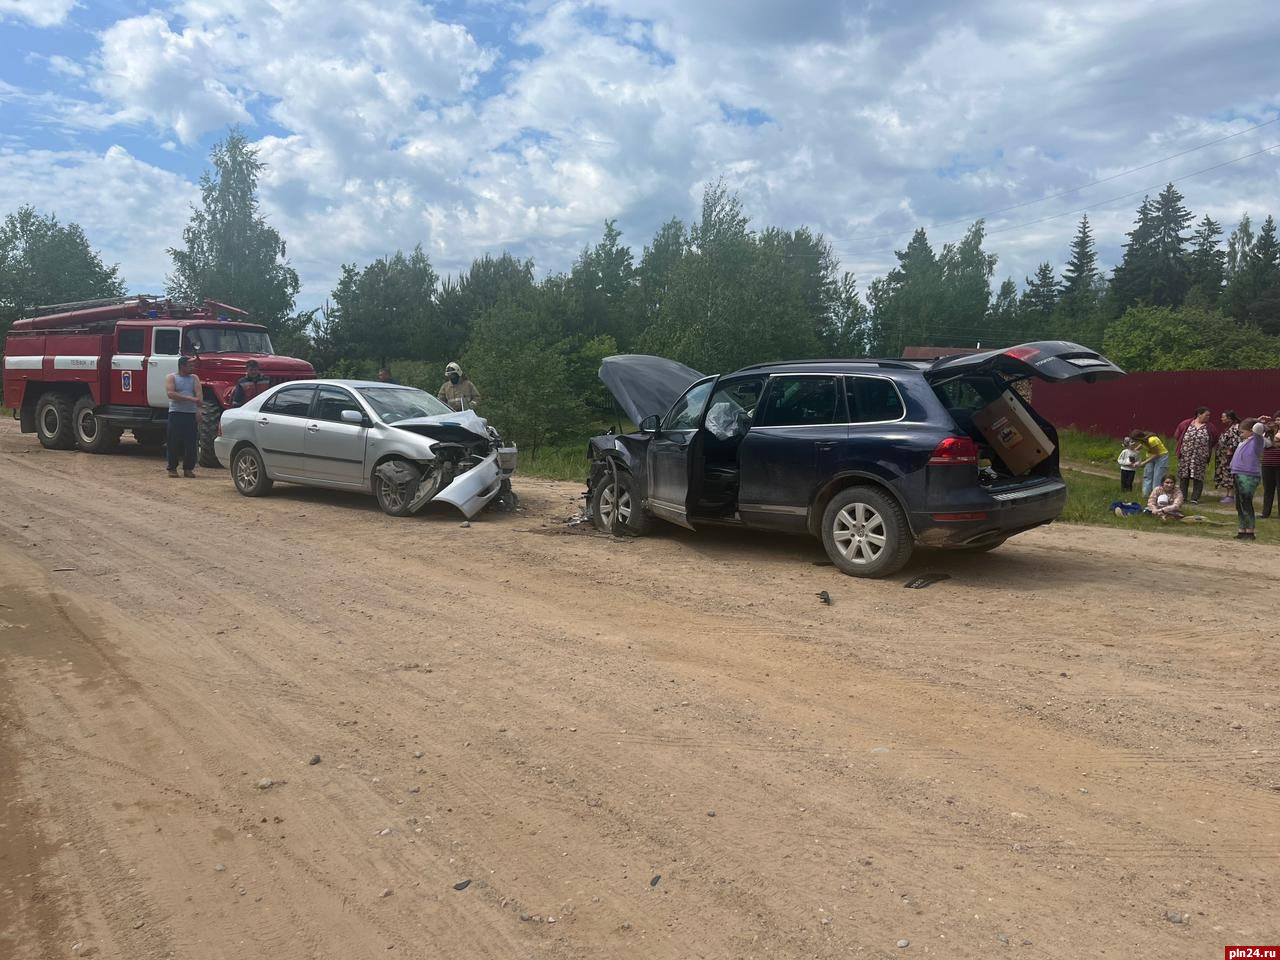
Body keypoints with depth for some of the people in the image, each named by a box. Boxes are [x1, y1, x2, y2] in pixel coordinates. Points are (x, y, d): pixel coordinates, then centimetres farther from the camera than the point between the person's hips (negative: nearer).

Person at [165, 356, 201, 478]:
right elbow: (170, 393, -10)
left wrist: (198, 409, -17)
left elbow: (198, 394, -2)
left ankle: (188, 468, 8)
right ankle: (172, 468, 7)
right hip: (176, 413, -2)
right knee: (174, 442, -2)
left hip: (191, 414, 2)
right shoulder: (171, 378, 5)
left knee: (191, 442, 0)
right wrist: (189, 398, -17)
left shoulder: (194, 378, 13)